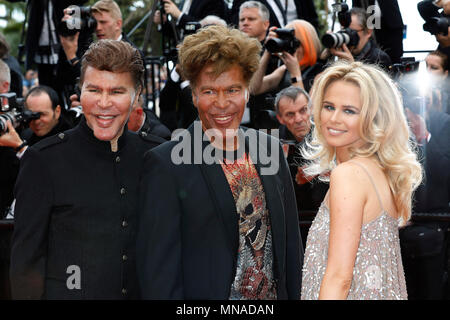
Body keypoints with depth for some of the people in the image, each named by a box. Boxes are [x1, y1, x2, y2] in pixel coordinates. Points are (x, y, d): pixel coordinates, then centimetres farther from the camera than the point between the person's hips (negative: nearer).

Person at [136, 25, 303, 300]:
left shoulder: (271, 149, 3)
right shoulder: (166, 164, -13)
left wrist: (295, 295, 5)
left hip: (275, 293, 5)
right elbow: (158, 267, -14)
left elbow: (291, 242, 8)